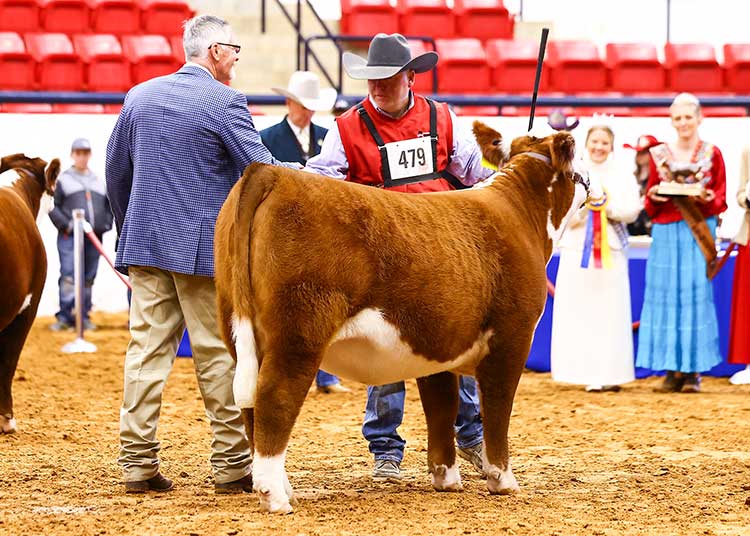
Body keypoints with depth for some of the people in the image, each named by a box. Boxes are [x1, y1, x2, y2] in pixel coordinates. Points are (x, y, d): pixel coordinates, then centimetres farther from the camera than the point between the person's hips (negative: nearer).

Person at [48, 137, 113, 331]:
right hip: (69, 236, -4)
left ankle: (83, 316, 10)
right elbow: (53, 207, 1)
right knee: (68, 277, -13)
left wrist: (105, 225, 7)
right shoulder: (63, 179, 6)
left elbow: (108, 206, 24)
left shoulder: (99, 181, 19)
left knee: (88, 279, 5)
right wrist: (66, 224, -11)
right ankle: (64, 317, -12)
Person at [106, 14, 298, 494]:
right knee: (218, 355, 2)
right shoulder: (226, 103, -9)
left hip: (145, 244, 5)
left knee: (147, 349, 4)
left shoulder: (140, 96, 11)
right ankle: (231, 464, 6)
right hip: (205, 249, -5)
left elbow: (117, 172, 17)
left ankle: (138, 463, 1)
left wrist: (128, 231, 27)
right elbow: (261, 170, -10)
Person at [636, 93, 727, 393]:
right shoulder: (659, 154, 9)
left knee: (697, 296, -5)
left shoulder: (712, 154, 5)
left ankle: (694, 370, 0)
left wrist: (708, 198, -18)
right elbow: (649, 203, 11)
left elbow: (722, 199, 4)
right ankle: (673, 369, 3)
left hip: (699, 233, -2)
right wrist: (653, 197, -12)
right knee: (667, 298, -2)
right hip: (666, 233, 2)